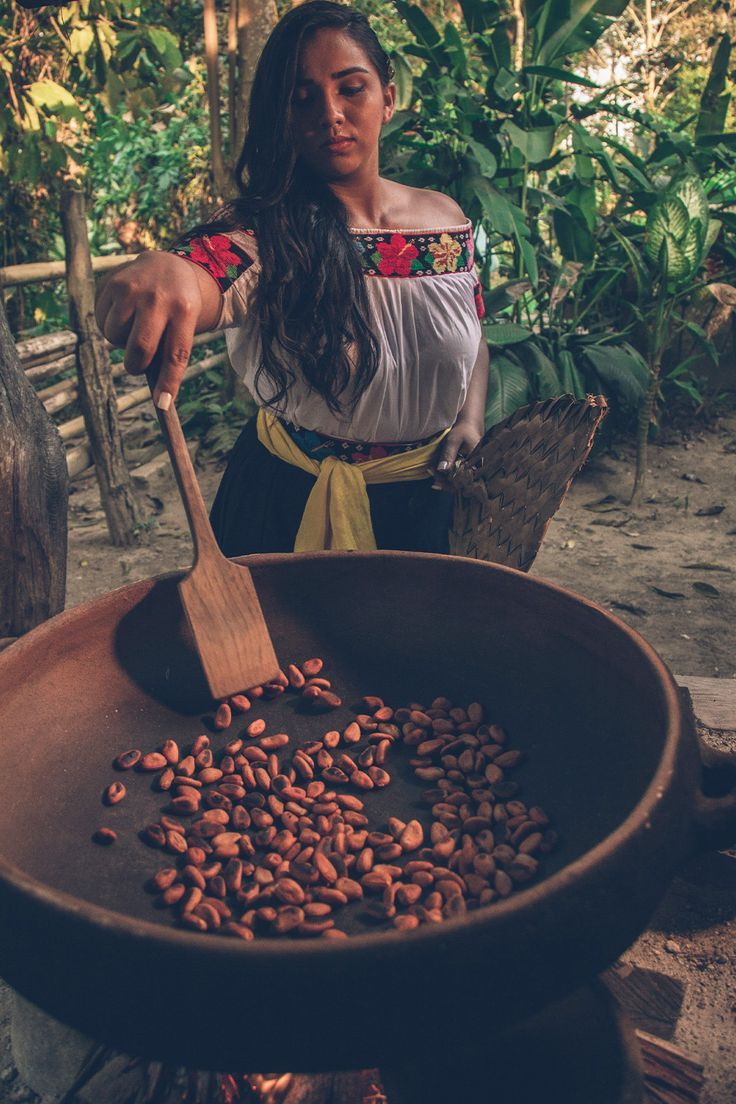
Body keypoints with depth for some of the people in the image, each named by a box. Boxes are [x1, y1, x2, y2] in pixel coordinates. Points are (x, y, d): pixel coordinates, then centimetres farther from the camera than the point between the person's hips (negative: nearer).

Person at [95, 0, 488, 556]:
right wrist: (161, 270, -58)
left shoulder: (446, 218, -2)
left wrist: (471, 417, -6)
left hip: (428, 496, 3)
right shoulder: (265, 230, -15)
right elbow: (200, 273, -36)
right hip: (290, 503, -3)